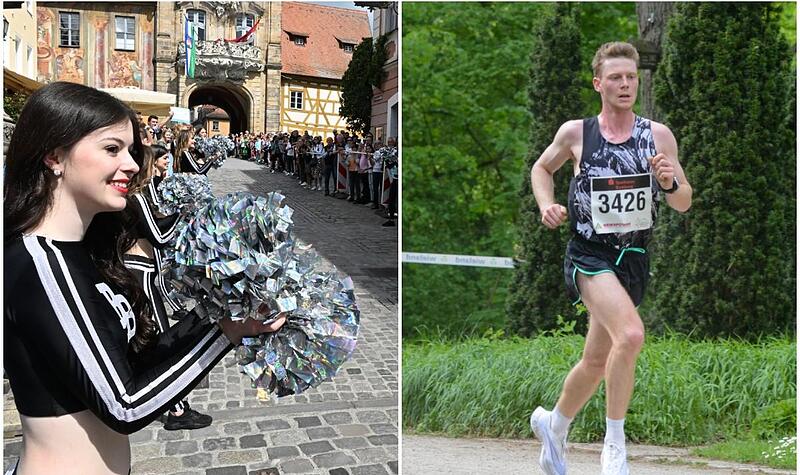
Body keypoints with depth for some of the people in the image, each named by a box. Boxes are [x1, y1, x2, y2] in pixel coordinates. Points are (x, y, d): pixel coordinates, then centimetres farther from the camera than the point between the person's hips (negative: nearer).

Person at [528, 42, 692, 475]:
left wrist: (670, 183, -19)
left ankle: (554, 424, 40)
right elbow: (541, 168, 16)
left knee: (597, 361, 14)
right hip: (589, 255, -4)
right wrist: (546, 205, -2)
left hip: (633, 258, 4)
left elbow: (684, 204, 3)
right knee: (630, 334, -28)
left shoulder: (658, 135, 1)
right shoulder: (575, 133, -2)